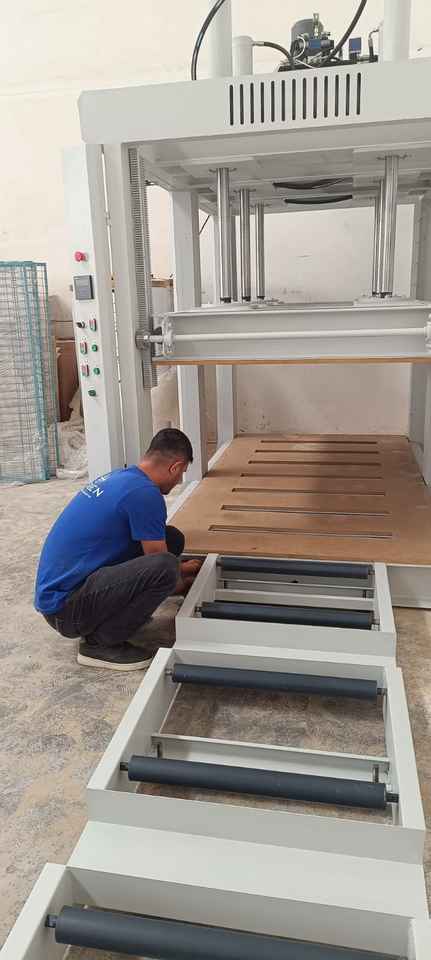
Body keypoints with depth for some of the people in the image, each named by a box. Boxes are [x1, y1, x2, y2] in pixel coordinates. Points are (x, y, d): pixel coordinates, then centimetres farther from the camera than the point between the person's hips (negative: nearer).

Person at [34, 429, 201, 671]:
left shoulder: (119, 477, 10)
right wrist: (184, 583, 13)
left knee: (171, 539, 3)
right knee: (164, 568, -28)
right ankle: (100, 642, -9)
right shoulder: (144, 493, -19)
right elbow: (160, 565, -9)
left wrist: (181, 568, 34)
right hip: (64, 607, -9)